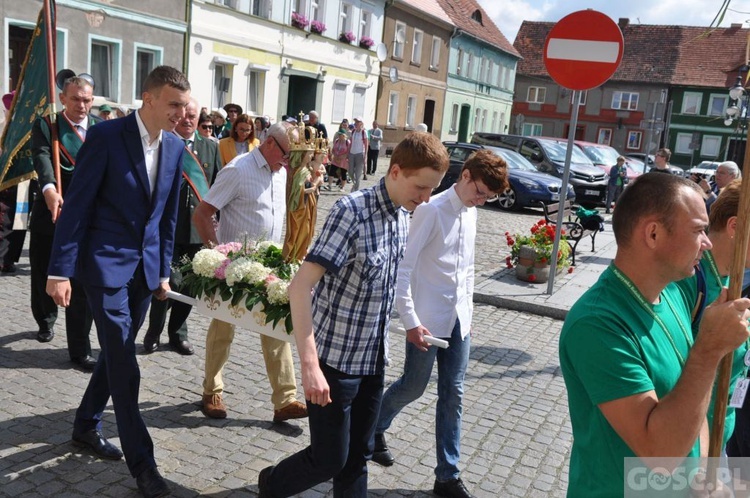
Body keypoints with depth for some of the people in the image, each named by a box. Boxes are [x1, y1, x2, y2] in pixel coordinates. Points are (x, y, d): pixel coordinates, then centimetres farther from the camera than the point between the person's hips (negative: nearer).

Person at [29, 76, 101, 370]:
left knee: (83, 285, -1)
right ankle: (46, 319, 48)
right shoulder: (45, 125, 0)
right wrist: (48, 188, -38)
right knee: (43, 276, 17)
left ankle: (80, 351, 8)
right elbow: (41, 156, -18)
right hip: (51, 213, 0)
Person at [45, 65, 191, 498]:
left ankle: (87, 425, 37)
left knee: (117, 353, 16)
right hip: (106, 262, -6)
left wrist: (163, 270, 13)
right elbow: (77, 206, -12)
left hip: (145, 265, 6)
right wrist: (60, 271, -14)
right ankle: (141, 461, 6)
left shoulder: (175, 146, 5)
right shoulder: (106, 136, -13)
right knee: (123, 360, -4)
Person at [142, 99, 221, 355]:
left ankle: (178, 333, 29)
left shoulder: (210, 147, 10)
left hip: (199, 228, 4)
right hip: (168, 227, -4)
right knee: (170, 281, -5)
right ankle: (153, 333, 18)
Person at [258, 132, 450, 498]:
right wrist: (309, 364, -29)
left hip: (372, 359, 7)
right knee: (329, 459, 6)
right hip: (335, 359, -7)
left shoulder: (403, 217, 3)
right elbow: (300, 286, -25)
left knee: (357, 457, 16)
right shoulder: (352, 211, -20)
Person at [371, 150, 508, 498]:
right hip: (428, 319, -7)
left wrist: (468, 309, 16)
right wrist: (410, 321, -21)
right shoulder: (431, 210, -16)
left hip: (458, 319, 7)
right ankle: (374, 428, 40)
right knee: (413, 387, 9)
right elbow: (403, 267, -19)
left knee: (452, 394, 10)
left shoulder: (470, 213, 8)